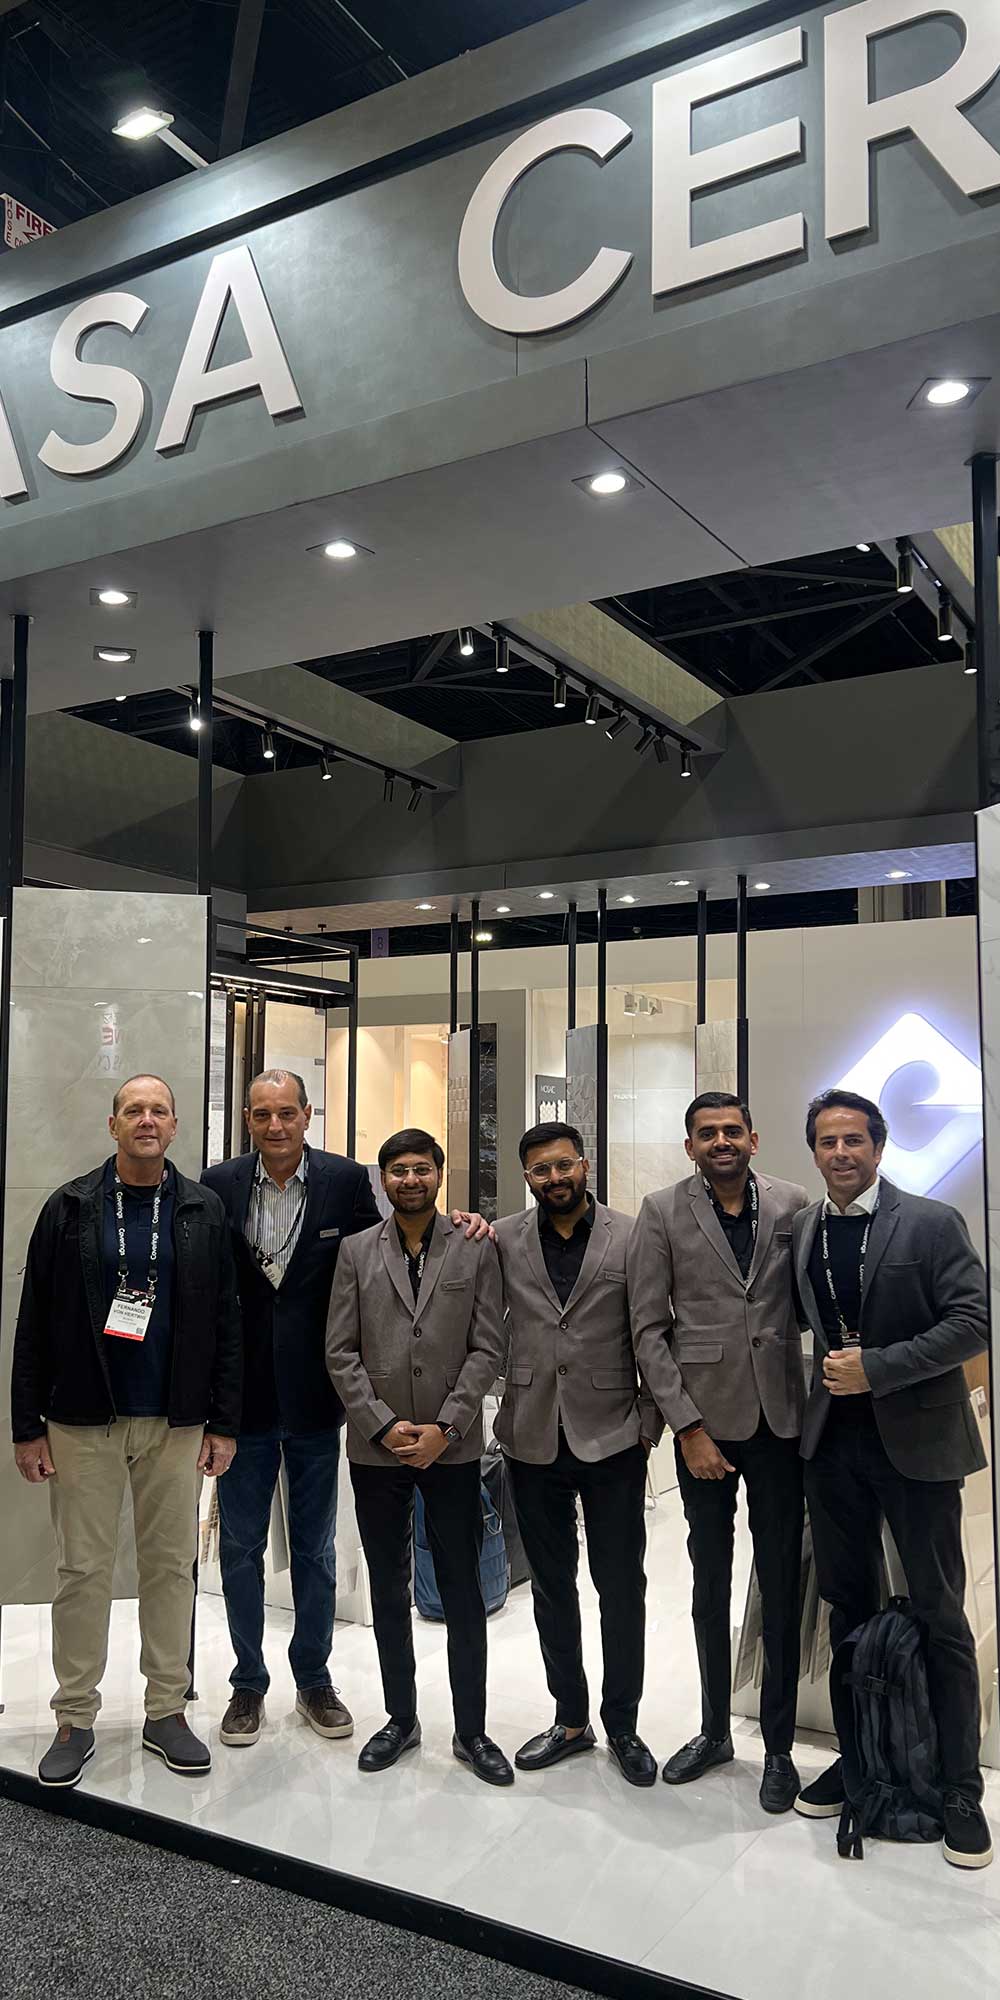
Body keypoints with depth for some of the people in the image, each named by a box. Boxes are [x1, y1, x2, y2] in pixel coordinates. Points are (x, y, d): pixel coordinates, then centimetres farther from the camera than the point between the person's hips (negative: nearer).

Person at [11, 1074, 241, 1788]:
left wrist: (224, 1423, -1)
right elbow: (35, 1324, 0)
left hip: (176, 1423, 1)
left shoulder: (204, 1210, 2)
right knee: (83, 1569, 6)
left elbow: (225, 1322, 3)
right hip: (83, 1423, -1)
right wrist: (27, 1426, -3)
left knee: (172, 1566, 9)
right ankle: (76, 1720, 21)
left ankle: (167, 1711, 23)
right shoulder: (70, 1208, 0)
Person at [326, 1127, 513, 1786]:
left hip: (452, 1446, -1)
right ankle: (401, 1718, 30)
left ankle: (472, 1731, 21)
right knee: (389, 1590, 13)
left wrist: (444, 1427, -11)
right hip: (377, 1448, 2)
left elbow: (488, 1348, -3)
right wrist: (385, 1426, -9)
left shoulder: (476, 1249, 0)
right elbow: (341, 1352, 0)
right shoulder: (357, 1251, 3)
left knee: (463, 1591, 6)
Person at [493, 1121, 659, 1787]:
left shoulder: (633, 1238, -4)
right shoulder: (503, 1240, 2)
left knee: (622, 1585, 8)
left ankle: (623, 1725, 27)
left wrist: (649, 1422, -5)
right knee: (551, 1584, 15)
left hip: (612, 1437, -2)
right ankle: (570, 1719, 32)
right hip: (534, 1437, 2)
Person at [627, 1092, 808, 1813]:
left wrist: (818, 1403, -3)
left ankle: (779, 1745, 26)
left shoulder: (792, 1205, 1)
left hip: (780, 1421, 1)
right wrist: (688, 1427, -8)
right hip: (704, 1422, 0)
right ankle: (714, 1731, 32)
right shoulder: (662, 1213, -4)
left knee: (782, 1586, 9)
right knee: (710, 1583, 14)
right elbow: (649, 1329, -4)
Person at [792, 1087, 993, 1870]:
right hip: (833, 1441, 4)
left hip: (916, 1440, -4)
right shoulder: (802, 1229, 4)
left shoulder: (932, 1223, -9)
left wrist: (875, 1367, -20)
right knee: (849, 1606, 15)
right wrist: (829, 1371, -1)